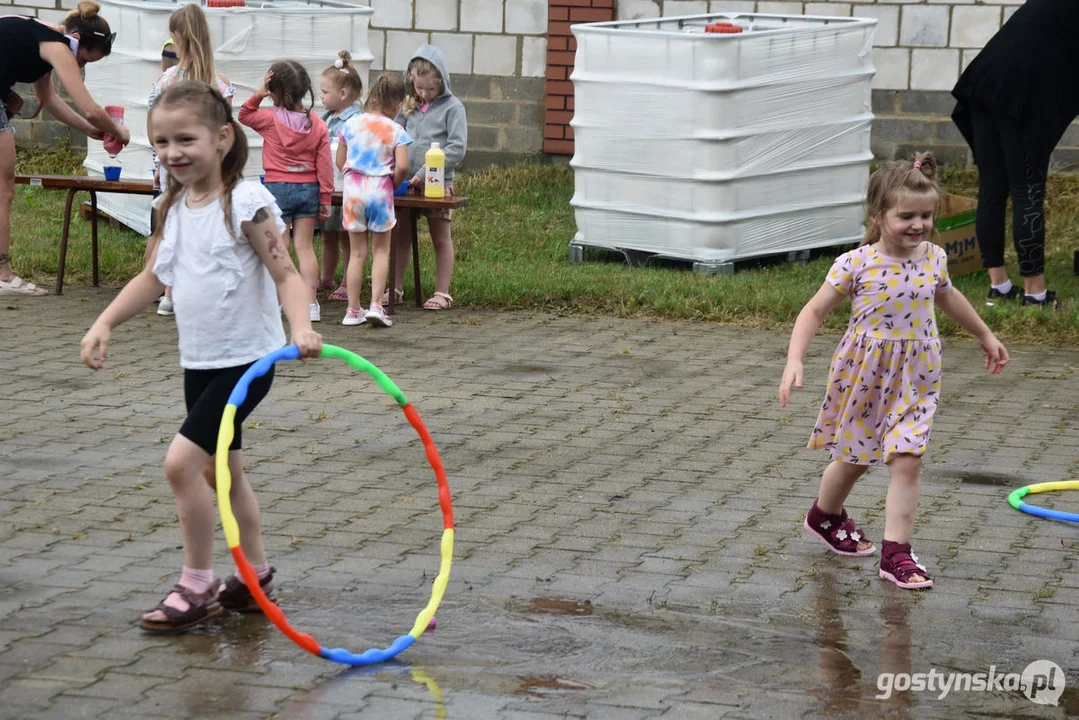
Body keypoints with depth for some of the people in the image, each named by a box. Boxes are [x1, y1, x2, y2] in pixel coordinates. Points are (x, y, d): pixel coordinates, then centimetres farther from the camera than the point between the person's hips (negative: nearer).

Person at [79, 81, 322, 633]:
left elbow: (285, 274, -18)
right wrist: (104, 324, 5)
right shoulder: (173, 207, 6)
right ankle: (257, 574, 34)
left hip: (245, 360, -8)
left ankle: (197, 587, -4)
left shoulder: (245, 203, -16)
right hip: (199, 361, 8)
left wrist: (300, 326, -36)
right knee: (221, 467, 18)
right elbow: (152, 277, 15)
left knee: (182, 461, -16)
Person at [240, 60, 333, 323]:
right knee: (305, 246, 6)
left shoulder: (271, 119, -9)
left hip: (278, 187, -3)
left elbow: (244, 115, 9)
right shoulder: (317, 124, -1)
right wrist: (325, 198, 4)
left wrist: (258, 95, -4)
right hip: (309, 189, 3)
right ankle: (311, 303, 4)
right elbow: (324, 164, -1)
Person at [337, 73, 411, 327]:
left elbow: (340, 162, 7)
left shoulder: (351, 124, 3)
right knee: (381, 251, 9)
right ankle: (376, 305, -4)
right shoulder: (396, 130, -5)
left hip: (353, 189, 2)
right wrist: (394, 183, 5)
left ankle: (353, 310, 8)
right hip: (380, 190, -2)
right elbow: (402, 166, -13)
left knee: (357, 252, 8)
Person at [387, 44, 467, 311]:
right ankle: (396, 289, 19)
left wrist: (425, 174, -20)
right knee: (401, 236, 10)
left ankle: (442, 293, 9)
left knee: (440, 238, 5)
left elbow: (457, 148, -14)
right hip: (406, 183, 5)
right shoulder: (409, 106, 10)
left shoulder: (452, 108, -6)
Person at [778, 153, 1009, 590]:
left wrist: (985, 336, 30)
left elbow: (946, 297, 18)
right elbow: (815, 311, -13)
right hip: (864, 378, -2)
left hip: (914, 381, 2)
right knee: (854, 459, 16)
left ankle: (896, 553, -5)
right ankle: (825, 516, 44)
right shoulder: (856, 265, -18)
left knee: (907, 461, -8)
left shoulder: (933, 258, -4)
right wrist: (795, 360, -25)